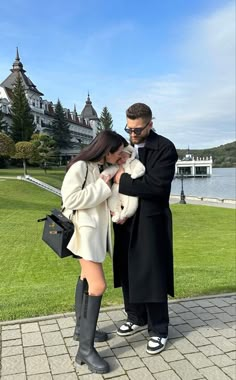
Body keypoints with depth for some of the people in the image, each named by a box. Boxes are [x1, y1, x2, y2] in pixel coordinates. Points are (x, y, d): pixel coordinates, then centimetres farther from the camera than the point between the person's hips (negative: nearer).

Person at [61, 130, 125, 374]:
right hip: (85, 231, -10)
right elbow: (70, 199, -24)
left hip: (98, 230, 10)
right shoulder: (79, 167, -17)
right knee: (98, 286, -14)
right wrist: (101, 187, -20)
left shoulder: (101, 168, 9)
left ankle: (81, 327, 34)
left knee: (87, 279, 18)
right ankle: (85, 349, -5)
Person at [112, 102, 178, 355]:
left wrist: (123, 180, -16)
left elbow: (157, 186, -21)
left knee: (152, 275, 2)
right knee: (128, 273, 15)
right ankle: (136, 318, 35)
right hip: (126, 222, 7)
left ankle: (158, 330, 19)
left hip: (150, 222, -6)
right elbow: (115, 182, 14)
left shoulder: (165, 148, -10)